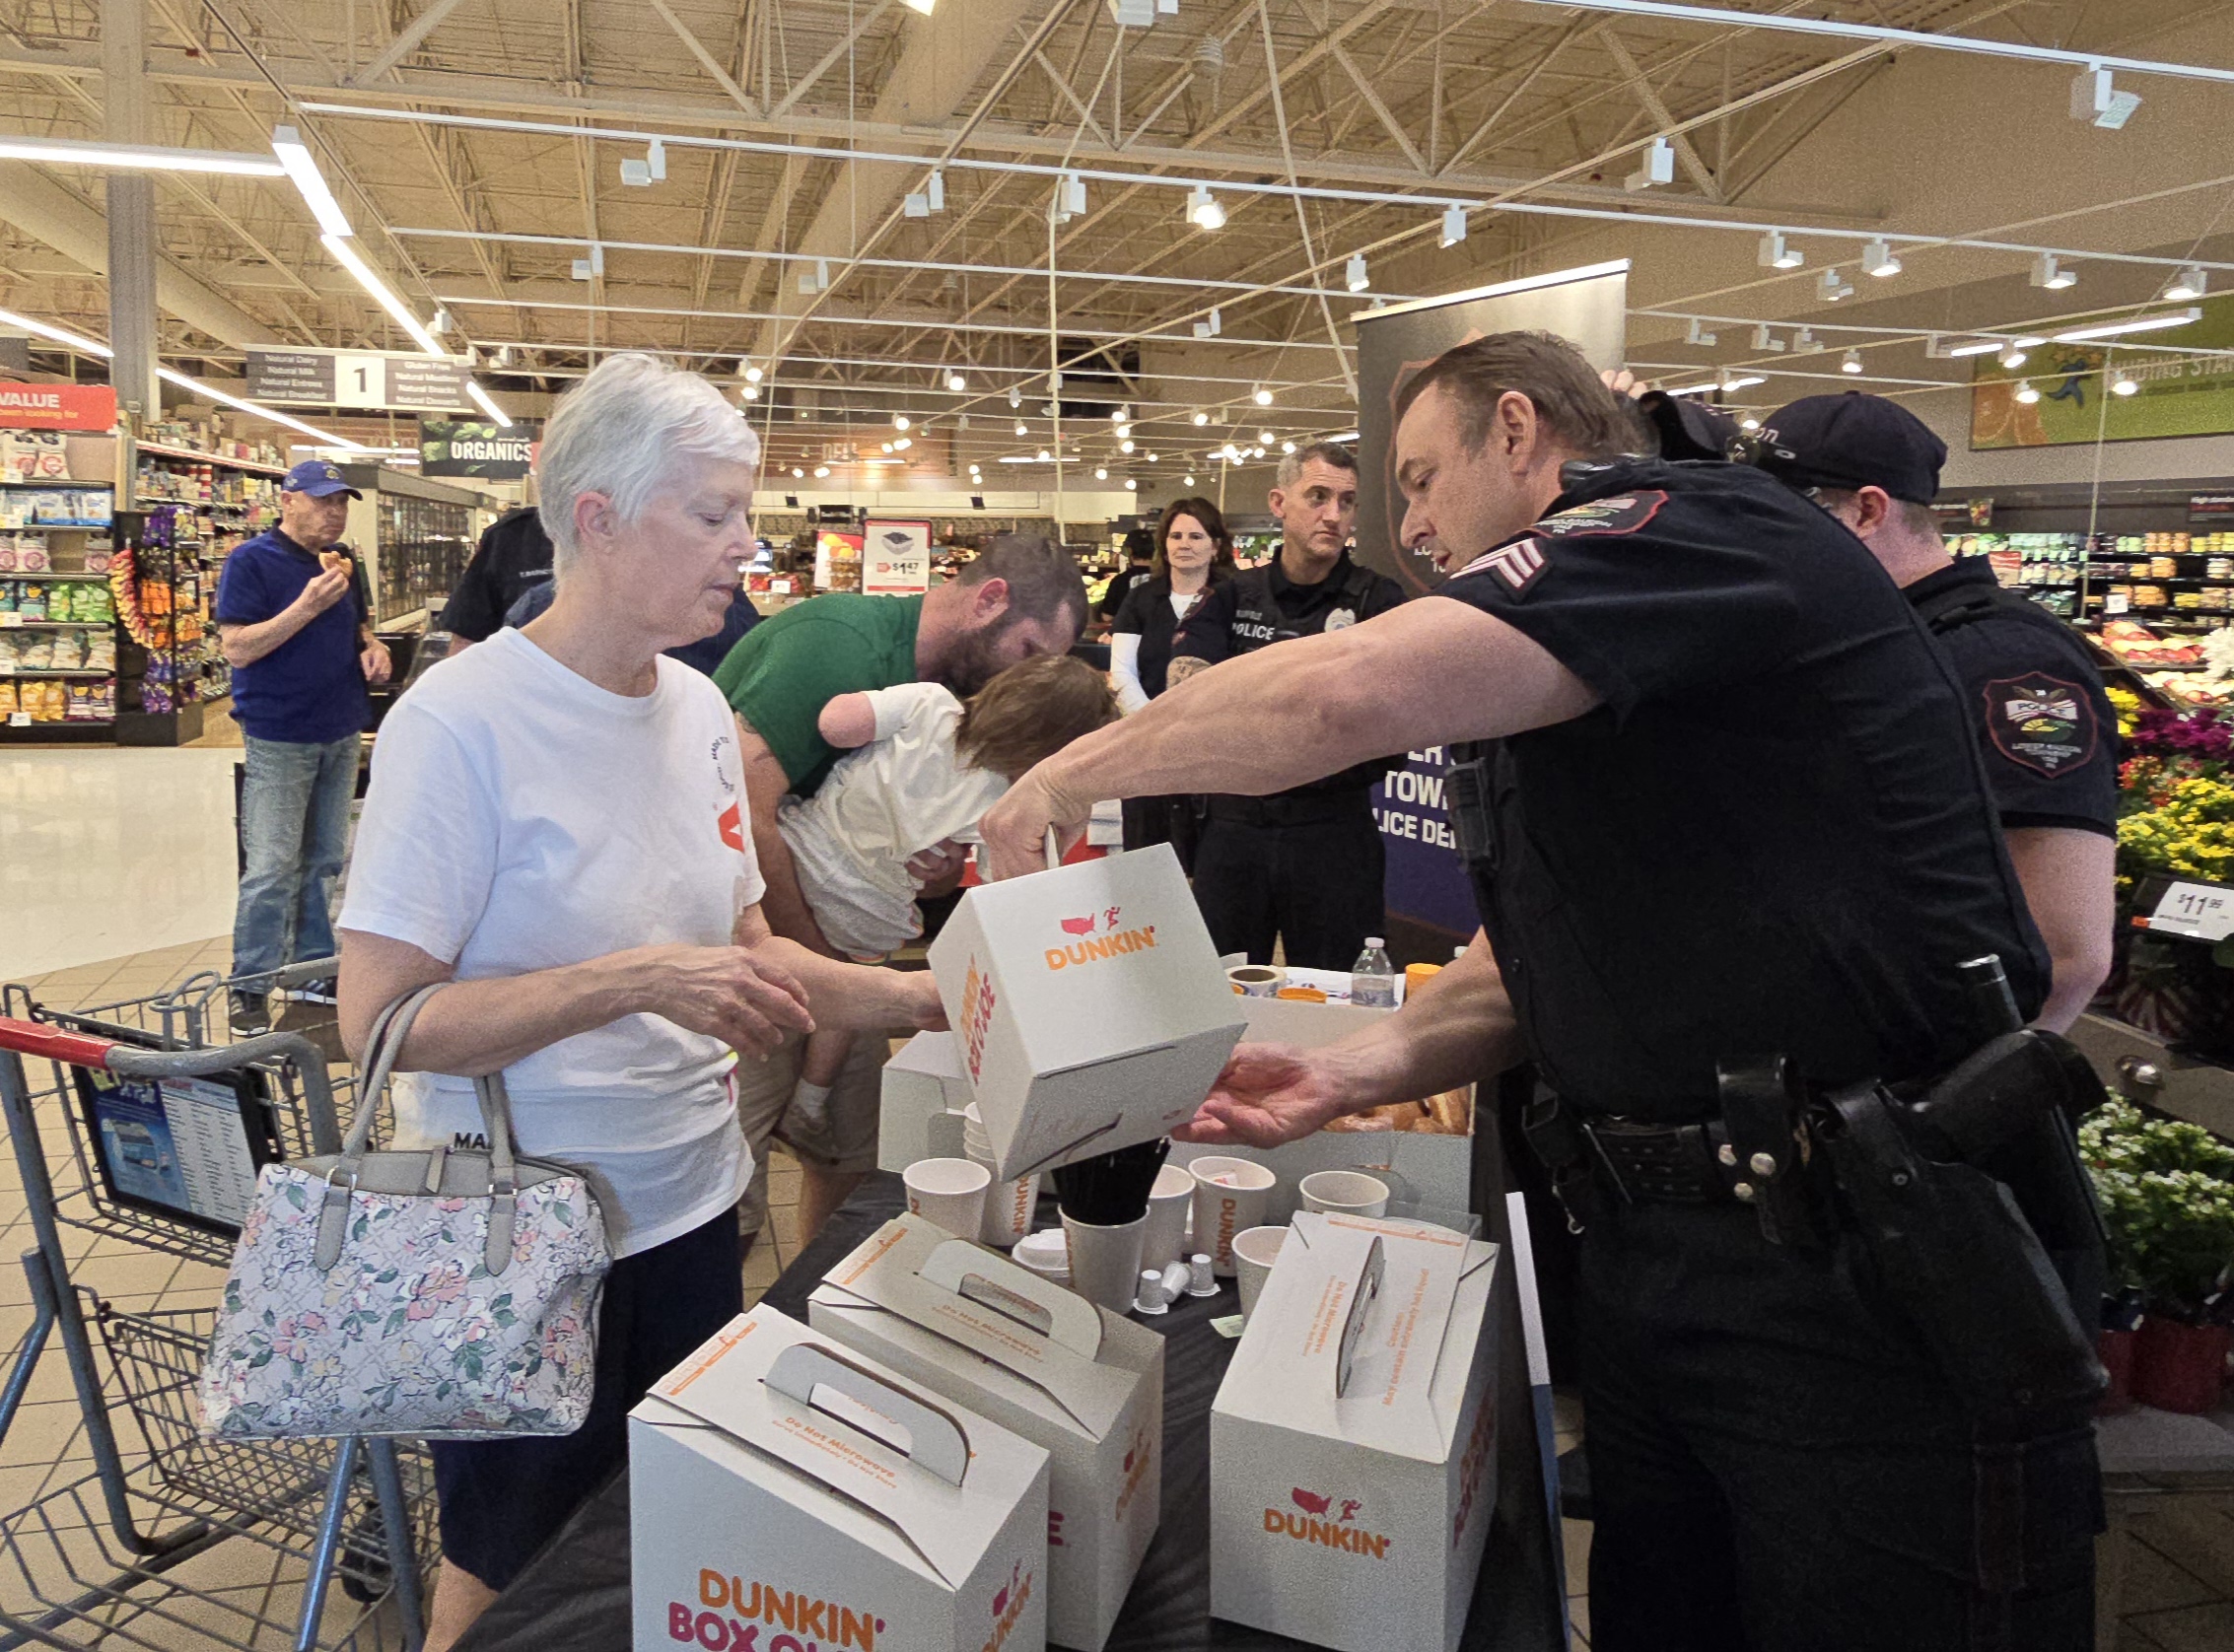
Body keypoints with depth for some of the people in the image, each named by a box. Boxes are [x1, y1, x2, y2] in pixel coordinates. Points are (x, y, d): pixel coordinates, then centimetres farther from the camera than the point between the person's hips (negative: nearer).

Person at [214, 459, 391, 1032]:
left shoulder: (344, 562, 11)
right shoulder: (252, 560, -10)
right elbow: (237, 647, -17)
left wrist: (372, 647, 1)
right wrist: (308, 605, -24)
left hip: (341, 733, 7)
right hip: (279, 739, -7)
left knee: (324, 861, 14)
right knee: (272, 869, -6)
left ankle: (314, 965, 25)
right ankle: (249, 987, 5)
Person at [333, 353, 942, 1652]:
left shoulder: (699, 707, 1)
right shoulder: (464, 719, -19)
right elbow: (379, 1018, -21)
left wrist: (918, 998, -3)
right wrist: (639, 981, -29)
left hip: (692, 1207, 6)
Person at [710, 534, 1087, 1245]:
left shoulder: (942, 694, 8)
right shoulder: (842, 638, -21)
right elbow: (740, 811, -28)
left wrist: (944, 871, -10)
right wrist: (820, 962, -17)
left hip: (817, 935, 9)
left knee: (858, 1152, 13)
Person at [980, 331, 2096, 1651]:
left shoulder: (1701, 522, -14)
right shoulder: (1541, 695, 17)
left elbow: (1347, 693, -29)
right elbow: (1534, 970, 17)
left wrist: (1070, 778, -14)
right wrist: (1353, 1072, -1)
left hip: (1873, 1279, -9)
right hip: (1647, 1242, 9)